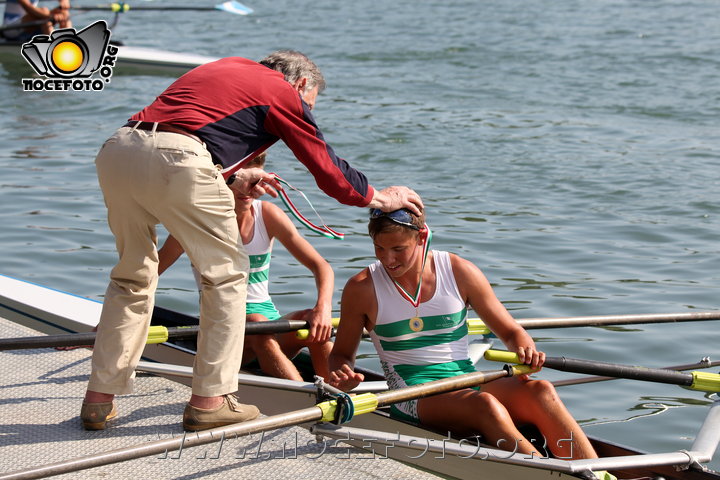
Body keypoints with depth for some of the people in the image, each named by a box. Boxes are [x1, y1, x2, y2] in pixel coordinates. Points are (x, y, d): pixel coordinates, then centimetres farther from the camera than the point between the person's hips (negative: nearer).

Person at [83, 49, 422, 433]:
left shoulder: (226, 69, 33)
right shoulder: (283, 92, 14)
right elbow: (328, 170, 18)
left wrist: (233, 178, 37)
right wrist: (380, 198, 32)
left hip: (116, 150, 7)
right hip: (177, 162, -7)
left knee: (132, 275, 21)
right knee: (226, 275, 11)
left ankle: (99, 399, 21)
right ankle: (210, 400, 12)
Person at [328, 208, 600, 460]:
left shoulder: (460, 273, 4)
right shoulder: (362, 289, 0)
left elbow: (511, 332, 11)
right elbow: (341, 353, 12)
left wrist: (526, 351, -12)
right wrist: (342, 379, -11)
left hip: (470, 385, 3)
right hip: (413, 400, -3)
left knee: (540, 391, -28)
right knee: (484, 405, -35)